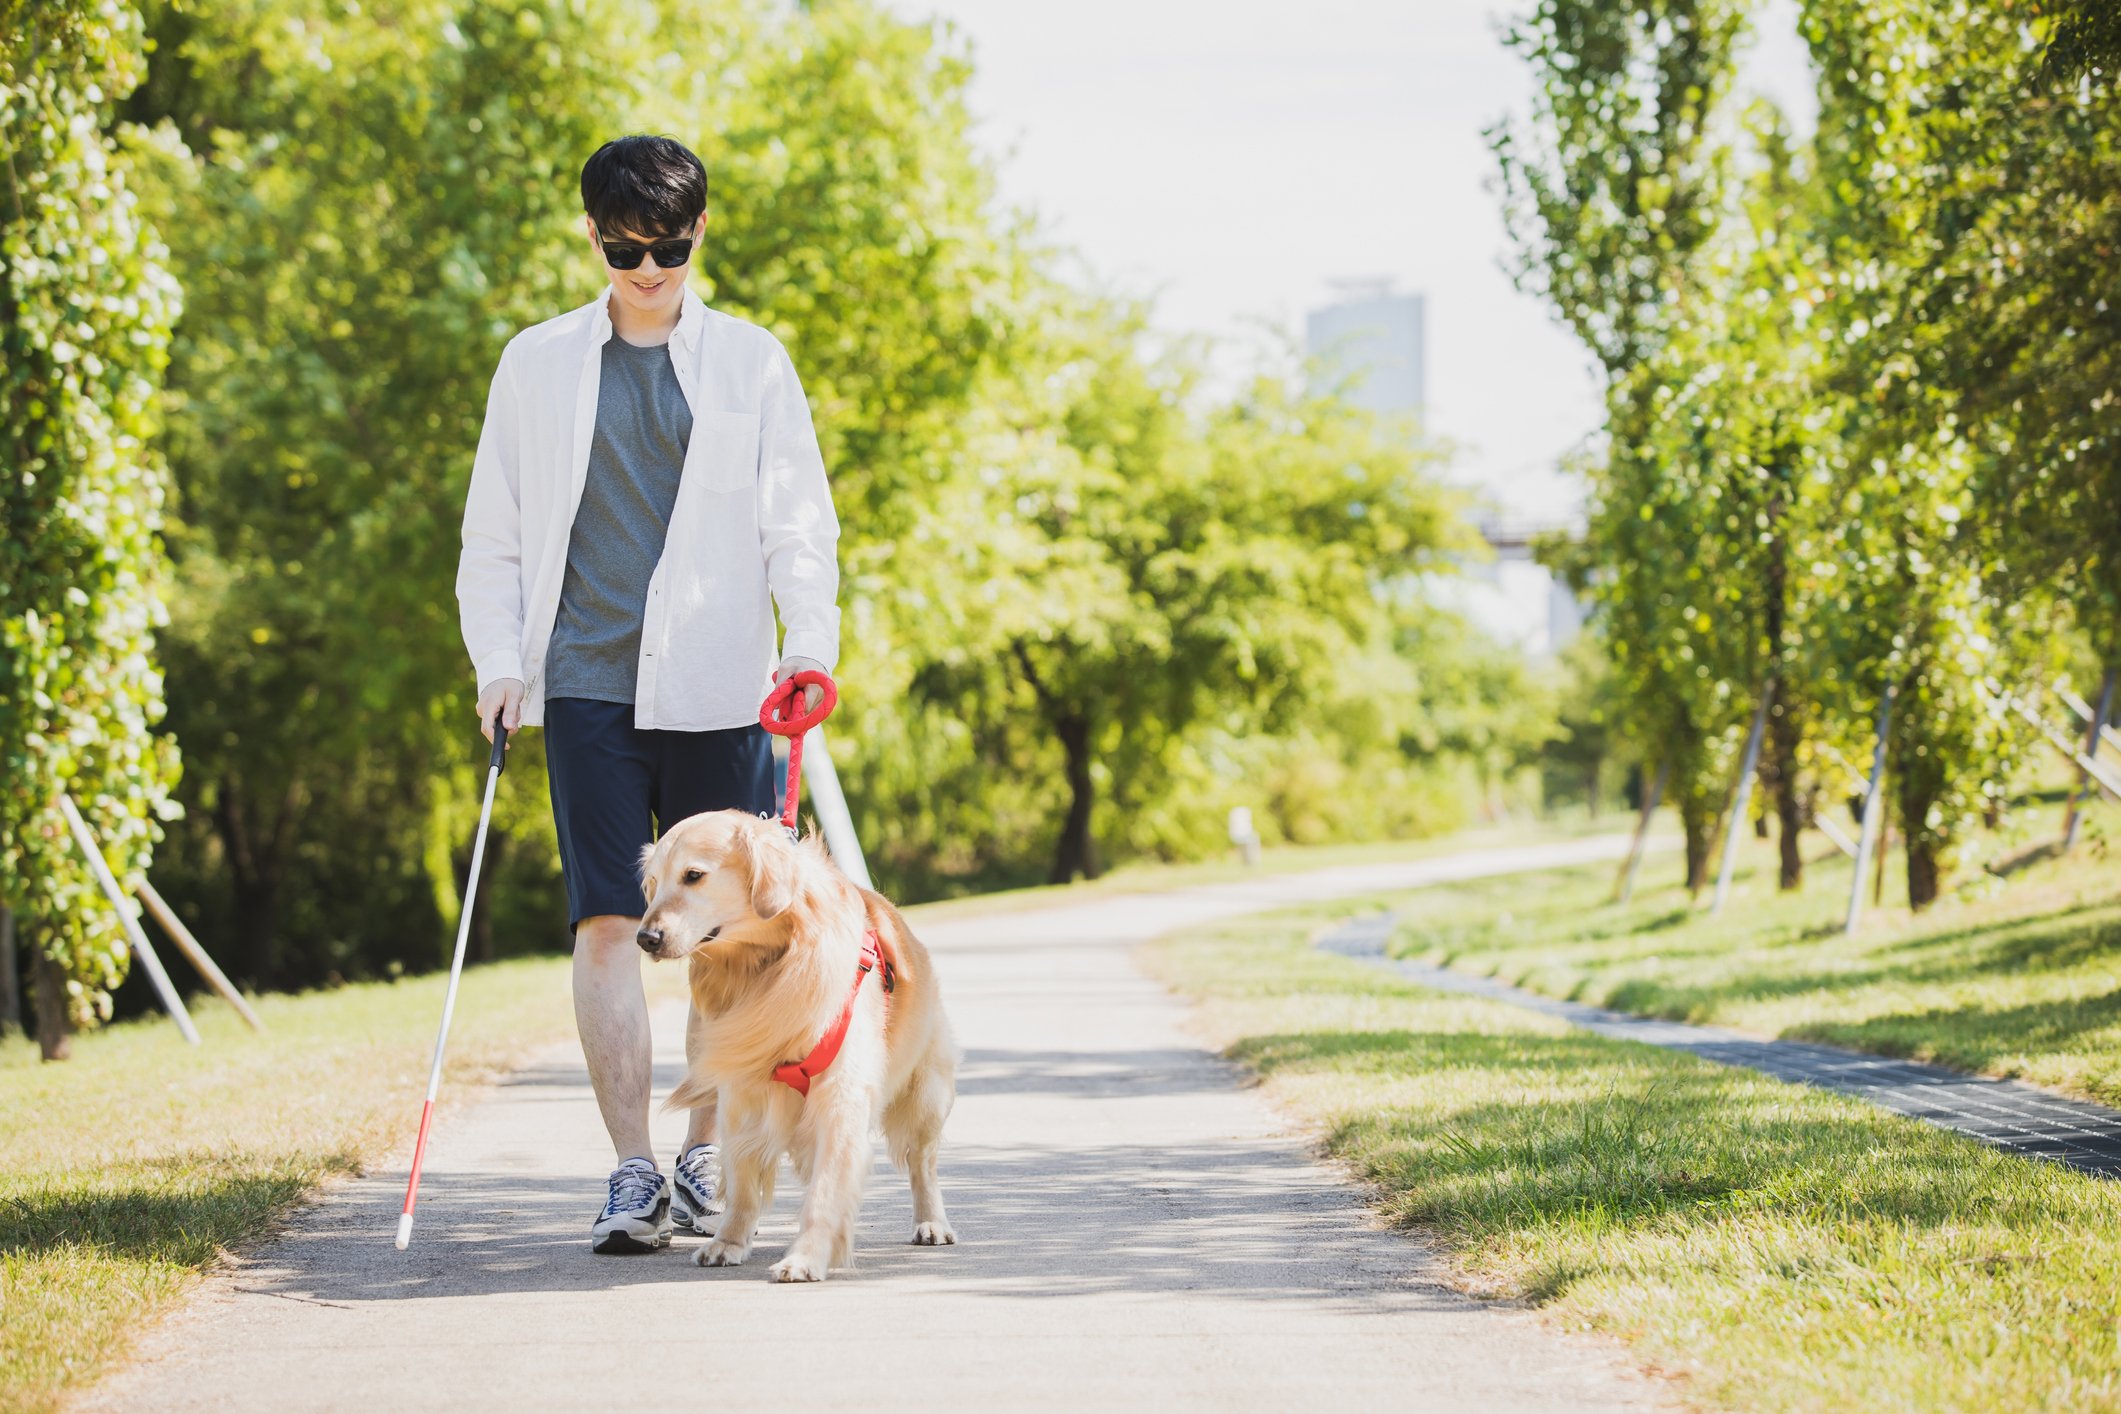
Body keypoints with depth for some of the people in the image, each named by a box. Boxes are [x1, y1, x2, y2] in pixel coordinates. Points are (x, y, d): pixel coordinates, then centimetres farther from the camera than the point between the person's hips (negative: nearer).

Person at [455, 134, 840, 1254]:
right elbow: (494, 534, 12)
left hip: (716, 687, 0)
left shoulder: (750, 362, 9)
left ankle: (705, 1153, 16)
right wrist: (499, 661, -1)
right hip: (587, 684, 0)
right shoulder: (538, 363, 10)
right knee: (606, 922, -7)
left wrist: (811, 642, -11)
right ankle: (633, 1172, -4)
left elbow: (798, 521, 5)